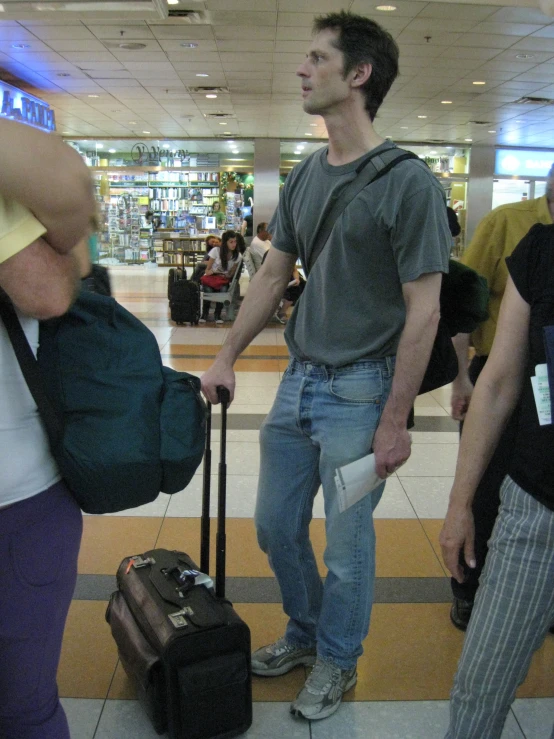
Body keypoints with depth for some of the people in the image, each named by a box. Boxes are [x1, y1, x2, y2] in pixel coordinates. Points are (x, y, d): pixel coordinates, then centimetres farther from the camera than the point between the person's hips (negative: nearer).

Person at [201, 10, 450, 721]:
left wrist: (394, 421, -15)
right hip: (298, 381, 7)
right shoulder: (303, 176, 7)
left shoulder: (408, 183, -13)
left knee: (346, 546, 8)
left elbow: (423, 309, -14)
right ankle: (305, 631, 42)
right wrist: (226, 357, 9)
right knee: (275, 528, 17)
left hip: (359, 392, -6)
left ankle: (336, 661, 34)